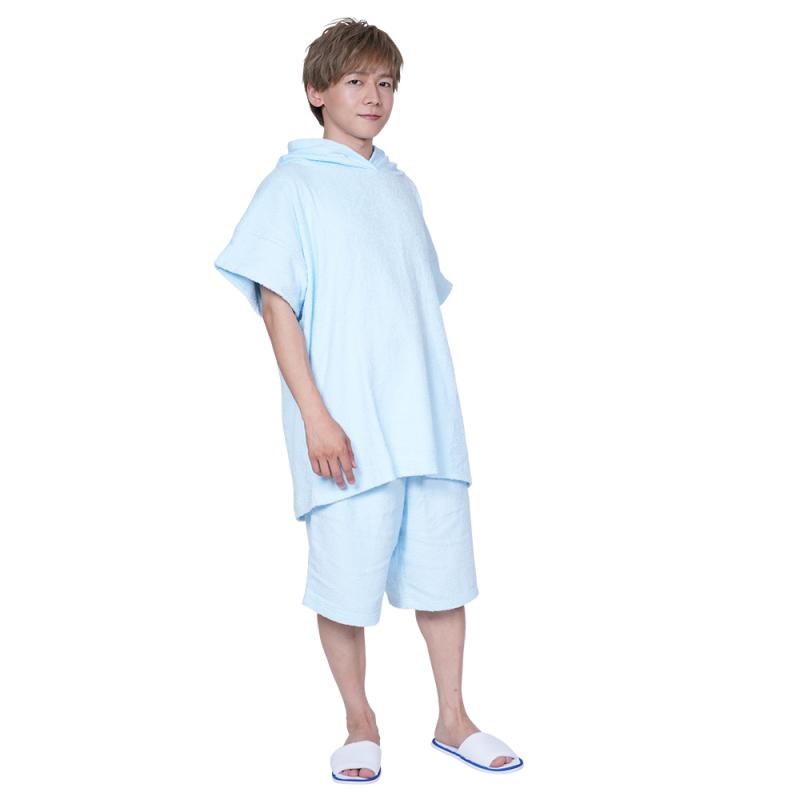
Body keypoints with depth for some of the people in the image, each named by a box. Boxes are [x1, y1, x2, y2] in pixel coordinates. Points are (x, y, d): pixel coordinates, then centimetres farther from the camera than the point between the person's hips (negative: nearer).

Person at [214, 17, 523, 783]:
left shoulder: (401, 188, 17)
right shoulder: (293, 184, 0)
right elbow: (277, 306, -7)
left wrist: (435, 410, 15)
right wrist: (314, 415, -15)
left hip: (428, 421, 5)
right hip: (348, 431, -5)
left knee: (442, 565, 8)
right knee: (346, 575, 1)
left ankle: (452, 718, 23)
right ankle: (359, 722, 21)